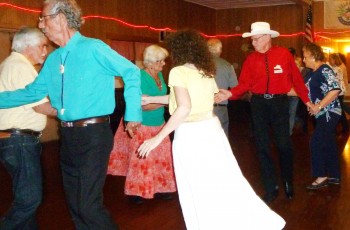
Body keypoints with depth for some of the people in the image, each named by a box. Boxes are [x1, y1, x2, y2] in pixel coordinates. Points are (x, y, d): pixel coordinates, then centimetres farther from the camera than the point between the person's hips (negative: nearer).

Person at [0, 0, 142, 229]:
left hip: (93, 134, -7)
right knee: (75, 204, 14)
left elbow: (132, 72, -7)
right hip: (68, 136, 7)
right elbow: (33, 92, 19)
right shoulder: (53, 59, 12)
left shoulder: (93, 48, -8)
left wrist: (133, 114, -10)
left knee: (89, 205, -9)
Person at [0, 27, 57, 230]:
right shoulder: (20, 66, -14)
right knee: (29, 198, -9)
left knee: (29, 195, 17)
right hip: (19, 141, -11)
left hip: (18, 139, 11)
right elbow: (40, 106, -17)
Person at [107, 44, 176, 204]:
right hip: (142, 125, -8)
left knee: (160, 157, 10)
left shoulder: (160, 75, 5)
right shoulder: (141, 77, -20)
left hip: (158, 124, 8)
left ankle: (158, 188, 22)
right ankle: (136, 191, 16)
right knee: (141, 159, 2)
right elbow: (144, 104, -26)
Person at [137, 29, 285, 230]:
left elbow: (184, 108, -23)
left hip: (190, 135, -7)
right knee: (226, 182, 13)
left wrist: (158, 138, -20)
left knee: (197, 191, 5)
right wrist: (151, 99, 30)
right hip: (212, 129, 7)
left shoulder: (178, 72, -10)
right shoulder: (207, 72, 12)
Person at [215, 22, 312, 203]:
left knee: (284, 145, 6)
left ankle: (288, 183, 33)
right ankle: (271, 188, 22)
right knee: (263, 147, 7)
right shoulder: (251, 59, 0)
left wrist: (306, 100, 3)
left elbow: (296, 78, 0)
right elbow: (244, 84, -6)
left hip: (279, 103, -2)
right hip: (258, 104, 2)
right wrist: (230, 93, -23)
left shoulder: (284, 54, -4)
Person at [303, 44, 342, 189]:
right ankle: (334, 176, 21)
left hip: (329, 113, -9)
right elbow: (308, 91, 16)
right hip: (323, 114, 9)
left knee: (316, 143, -10)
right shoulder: (314, 72, 12)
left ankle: (321, 176, 0)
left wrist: (318, 107, -24)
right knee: (329, 144, 13)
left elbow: (335, 90, -27)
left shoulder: (324, 70, -16)